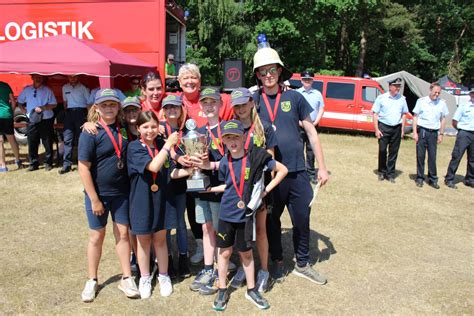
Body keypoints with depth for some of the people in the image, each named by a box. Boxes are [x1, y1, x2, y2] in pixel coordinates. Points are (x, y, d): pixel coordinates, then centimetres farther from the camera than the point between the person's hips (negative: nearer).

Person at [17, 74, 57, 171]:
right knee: (32, 143, 4)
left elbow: (54, 104, -2)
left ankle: (48, 163, 14)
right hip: (32, 121, 2)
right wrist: (25, 111, 6)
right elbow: (20, 102, 20)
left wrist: (43, 107, -16)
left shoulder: (47, 90, 0)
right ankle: (33, 164, 15)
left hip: (46, 120, -2)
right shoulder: (26, 90, 8)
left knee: (47, 143, 3)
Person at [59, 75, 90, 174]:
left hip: (81, 112, -3)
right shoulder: (65, 87, 14)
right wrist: (66, 112, 11)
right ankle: (66, 164, -5)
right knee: (67, 138, -5)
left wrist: (88, 115, -12)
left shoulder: (83, 87, 0)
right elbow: (65, 101, 22)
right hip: (69, 113, 3)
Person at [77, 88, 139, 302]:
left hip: (121, 192, 4)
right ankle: (92, 281, 29)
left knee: (123, 233, 11)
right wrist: (94, 199, -15)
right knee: (97, 236, 11)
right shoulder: (90, 133, -14)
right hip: (99, 193, -3)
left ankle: (126, 279, 25)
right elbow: (83, 168, -15)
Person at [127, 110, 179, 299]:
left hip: (160, 199, 3)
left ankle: (163, 276, 30)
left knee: (160, 239, 13)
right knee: (143, 240, 13)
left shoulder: (161, 144, 0)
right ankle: (145, 278, 31)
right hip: (141, 200, -2)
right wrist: (169, 144, -24)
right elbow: (153, 166, -27)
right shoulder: (134, 147, -12)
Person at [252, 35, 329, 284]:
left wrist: (322, 167, 3)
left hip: (297, 172, 1)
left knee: (302, 221, 12)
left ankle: (302, 264, 32)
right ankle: (277, 263, 35)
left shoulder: (294, 97, 0)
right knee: (271, 222, 14)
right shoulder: (253, 100, -1)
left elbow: (311, 133, 4)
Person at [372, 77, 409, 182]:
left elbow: (403, 114, 14)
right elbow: (375, 114, -2)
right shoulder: (381, 98, -3)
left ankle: (390, 174, 15)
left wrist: (402, 129, 8)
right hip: (384, 127, -3)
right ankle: (381, 172, 16)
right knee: (382, 150, 0)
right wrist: (376, 129, -8)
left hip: (397, 128, 3)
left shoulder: (402, 99, 7)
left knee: (394, 152, 6)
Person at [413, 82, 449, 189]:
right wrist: (415, 132, -3)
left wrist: (441, 134, 8)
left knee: (432, 157, 4)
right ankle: (420, 178, 13)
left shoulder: (442, 103, 5)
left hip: (434, 132, 2)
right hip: (422, 131, -1)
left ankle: (433, 179, 13)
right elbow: (415, 117, 3)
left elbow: (443, 119, 12)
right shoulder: (421, 101, -1)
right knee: (420, 156, 3)